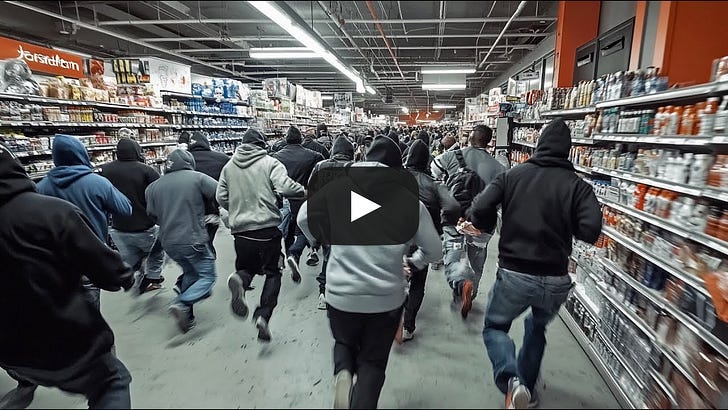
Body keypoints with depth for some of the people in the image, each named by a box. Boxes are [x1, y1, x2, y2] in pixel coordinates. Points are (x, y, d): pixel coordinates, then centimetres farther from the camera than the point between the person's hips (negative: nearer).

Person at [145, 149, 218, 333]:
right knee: (208, 276, 7)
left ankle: (186, 315, 25)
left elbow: (152, 214, 9)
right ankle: (182, 304, -13)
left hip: (168, 242, 6)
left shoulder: (154, 186, 6)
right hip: (193, 240, -6)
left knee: (190, 273, 25)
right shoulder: (197, 178, -9)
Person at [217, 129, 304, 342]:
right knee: (272, 273, 13)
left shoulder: (229, 166, 10)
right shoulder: (270, 163, -5)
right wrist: (304, 191, -1)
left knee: (246, 266, 23)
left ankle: (239, 279, -14)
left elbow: (221, 197, 11)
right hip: (268, 229, -3)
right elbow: (286, 187, -19)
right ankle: (263, 316, -3)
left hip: (240, 229, 4)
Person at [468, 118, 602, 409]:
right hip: (555, 280, 2)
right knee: (538, 327, 32)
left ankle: (511, 380, -5)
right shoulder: (577, 185, 0)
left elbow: (479, 210, -13)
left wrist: (489, 228, 9)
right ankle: (527, 385, 40)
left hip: (514, 274, -2)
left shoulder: (513, 175, -2)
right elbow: (591, 231, -12)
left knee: (494, 327, 20)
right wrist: (566, 224, 9)